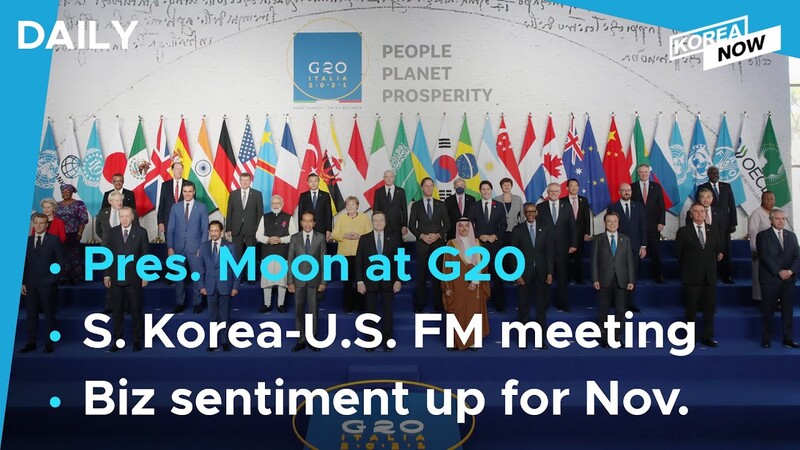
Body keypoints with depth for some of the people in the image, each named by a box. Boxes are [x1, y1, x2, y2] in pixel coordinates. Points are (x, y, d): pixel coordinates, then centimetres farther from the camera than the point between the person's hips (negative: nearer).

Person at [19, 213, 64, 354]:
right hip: (30, 285, 3)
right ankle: (31, 343, 12)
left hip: (47, 284, -3)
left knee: (49, 315, 3)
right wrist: (22, 282, 3)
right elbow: (24, 262, 10)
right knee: (31, 314, 6)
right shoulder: (27, 241, 10)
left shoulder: (54, 240, 1)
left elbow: (60, 261, 0)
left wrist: (54, 278, -7)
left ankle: (49, 343, 9)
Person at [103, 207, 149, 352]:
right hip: (116, 278, 2)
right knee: (116, 312, 8)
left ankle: (137, 341, 15)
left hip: (134, 278, -2)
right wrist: (107, 275, 2)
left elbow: (145, 255, 1)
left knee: (137, 312, 5)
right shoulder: (113, 232, 5)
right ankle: (117, 341, 18)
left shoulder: (141, 232, 0)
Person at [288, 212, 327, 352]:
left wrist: (323, 282, -4)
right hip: (299, 280, 1)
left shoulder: (320, 238, 0)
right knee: (299, 311, 5)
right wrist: (290, 281, -2)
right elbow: (290, 260, 3)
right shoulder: (294, 238, 3)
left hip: (314, 280, -1)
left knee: (314, 310, 4)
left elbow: (324, 260, 0)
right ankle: (301, 340, 14)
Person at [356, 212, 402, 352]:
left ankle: (387, 341, 15)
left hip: (388, 281, 0)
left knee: (388, 313, 5)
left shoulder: (393, 238, 4)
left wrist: (398, 280, -4)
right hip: (370, 281, 0)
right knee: (370, 313, 5)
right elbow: (359, 261, 1)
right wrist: (359, 281, -6)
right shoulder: (364, 239, 3)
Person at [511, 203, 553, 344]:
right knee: (523, 306, 6)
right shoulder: (518, 230, 1)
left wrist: (550, 272, -4)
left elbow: (550, 251, 2)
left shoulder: (545, 228, 4)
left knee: (541, 306, 6)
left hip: (541, 272, 1)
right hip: (524, 272, -1)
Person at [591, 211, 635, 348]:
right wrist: (595, 279, -7)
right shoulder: (598, 239, 5)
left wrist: (631, 280, 0)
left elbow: (629, 261, 7)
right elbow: (594, 260, 1)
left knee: (620, 310, 4)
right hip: (604, 280, -1)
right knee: (603, 311, 4)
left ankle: (617, 338, 15)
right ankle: (604, 338, 14)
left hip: (621, 280, 1)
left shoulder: (625, 239, 10)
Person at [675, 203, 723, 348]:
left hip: (709, 276, 4)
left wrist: (712, 264, 11)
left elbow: (718, 249, 18)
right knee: (691, 309, 2)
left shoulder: (713, 231, 9)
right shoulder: (683, 231, -2)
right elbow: (678, 253, 3)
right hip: (691, 276, -3)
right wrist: (686, 268, 7)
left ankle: (707, 337, 15)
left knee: (710, 308, 6)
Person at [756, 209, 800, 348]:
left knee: (788, 310, 5)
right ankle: (766, 339, 8)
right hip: (770, 279, -4)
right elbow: (765, 257, -9)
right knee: (768, 311, 1)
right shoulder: (763, 236, 0)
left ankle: (788, 339, 13)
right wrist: (779, 272, -15)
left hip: (789, 279, 4)